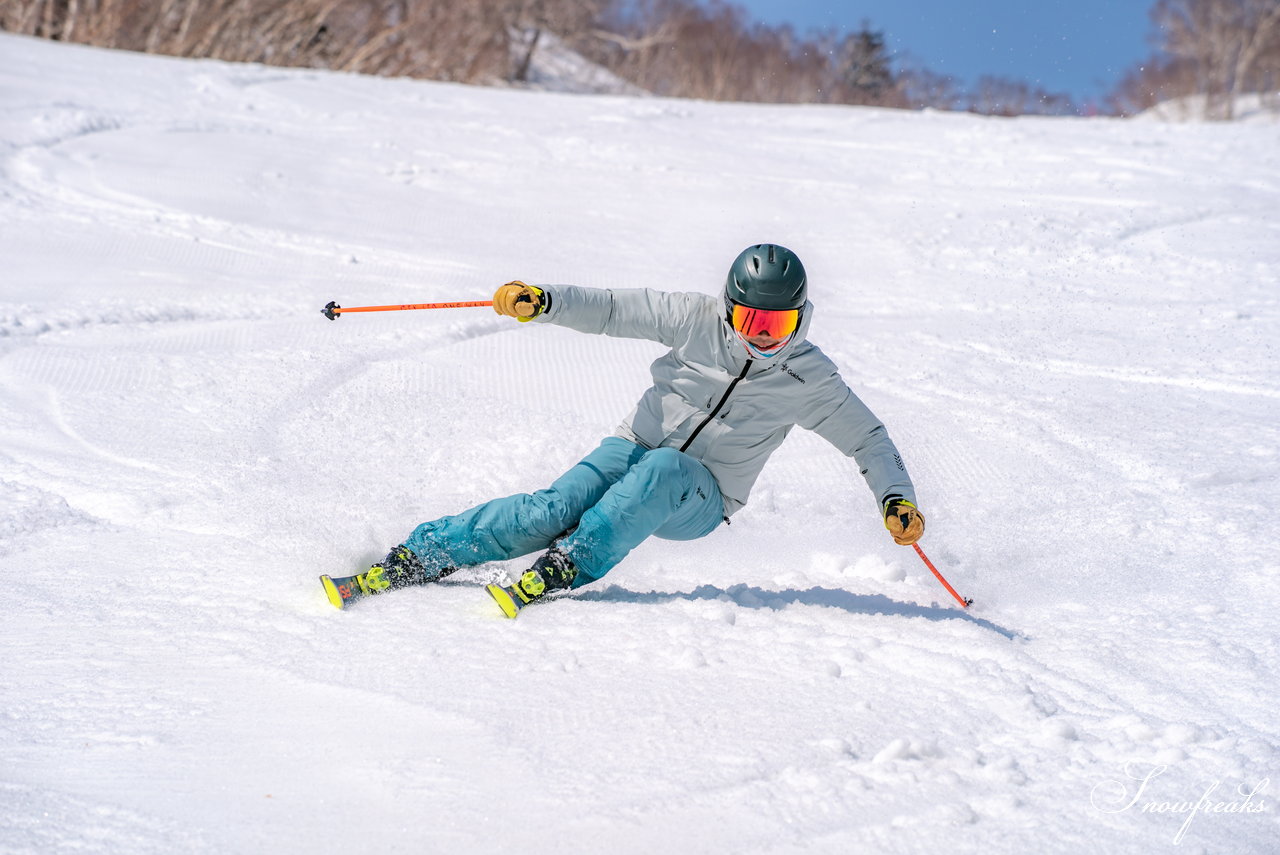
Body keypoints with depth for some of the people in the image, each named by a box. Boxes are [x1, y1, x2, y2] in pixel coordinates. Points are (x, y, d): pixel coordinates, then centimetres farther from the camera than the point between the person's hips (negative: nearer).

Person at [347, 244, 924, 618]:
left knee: (661, 468, -38)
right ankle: (419, 556, -30)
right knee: (556, 508, -28)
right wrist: (544, 300, -22)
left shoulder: (810, 378, -3)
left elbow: (867, 438, 7)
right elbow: (612, 309, -6)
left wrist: (897, 496, -9)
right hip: (634, 451, 1)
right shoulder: (697, 319, -4)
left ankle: (565, 566, -42)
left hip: (699, 499, 0)